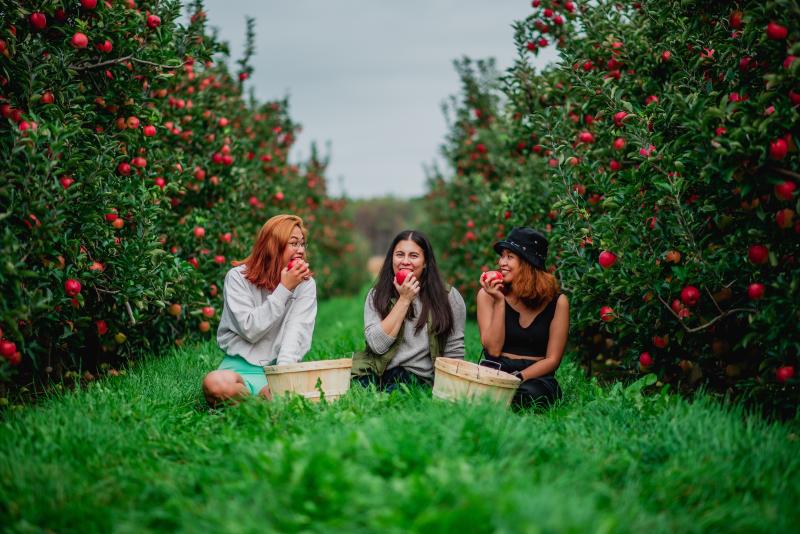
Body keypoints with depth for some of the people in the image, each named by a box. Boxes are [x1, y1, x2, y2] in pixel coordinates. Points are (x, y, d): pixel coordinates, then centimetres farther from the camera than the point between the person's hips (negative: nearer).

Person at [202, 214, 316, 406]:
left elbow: (297, 331, -8)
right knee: (215, 383, -36)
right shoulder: (237, 277, 0)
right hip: (241, 366, 0)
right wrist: (284, 289, -12)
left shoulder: (306, 284, 6)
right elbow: (250, 330, -10)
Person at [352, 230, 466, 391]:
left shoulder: (448, 297, 2)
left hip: (418, 377, -1)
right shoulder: (377, 295, 7)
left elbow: (454, 352, 4)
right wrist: (404, 300, -8)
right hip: (377, 372, 1)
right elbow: (378, 345, -8)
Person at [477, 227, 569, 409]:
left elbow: (552, 360, 0)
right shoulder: (488, 294, 1)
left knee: (529, 393, -36)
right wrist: (499, 302, -13)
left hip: (536, 376, 0)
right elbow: (493, 350, -6)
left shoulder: (557, 301, -1)